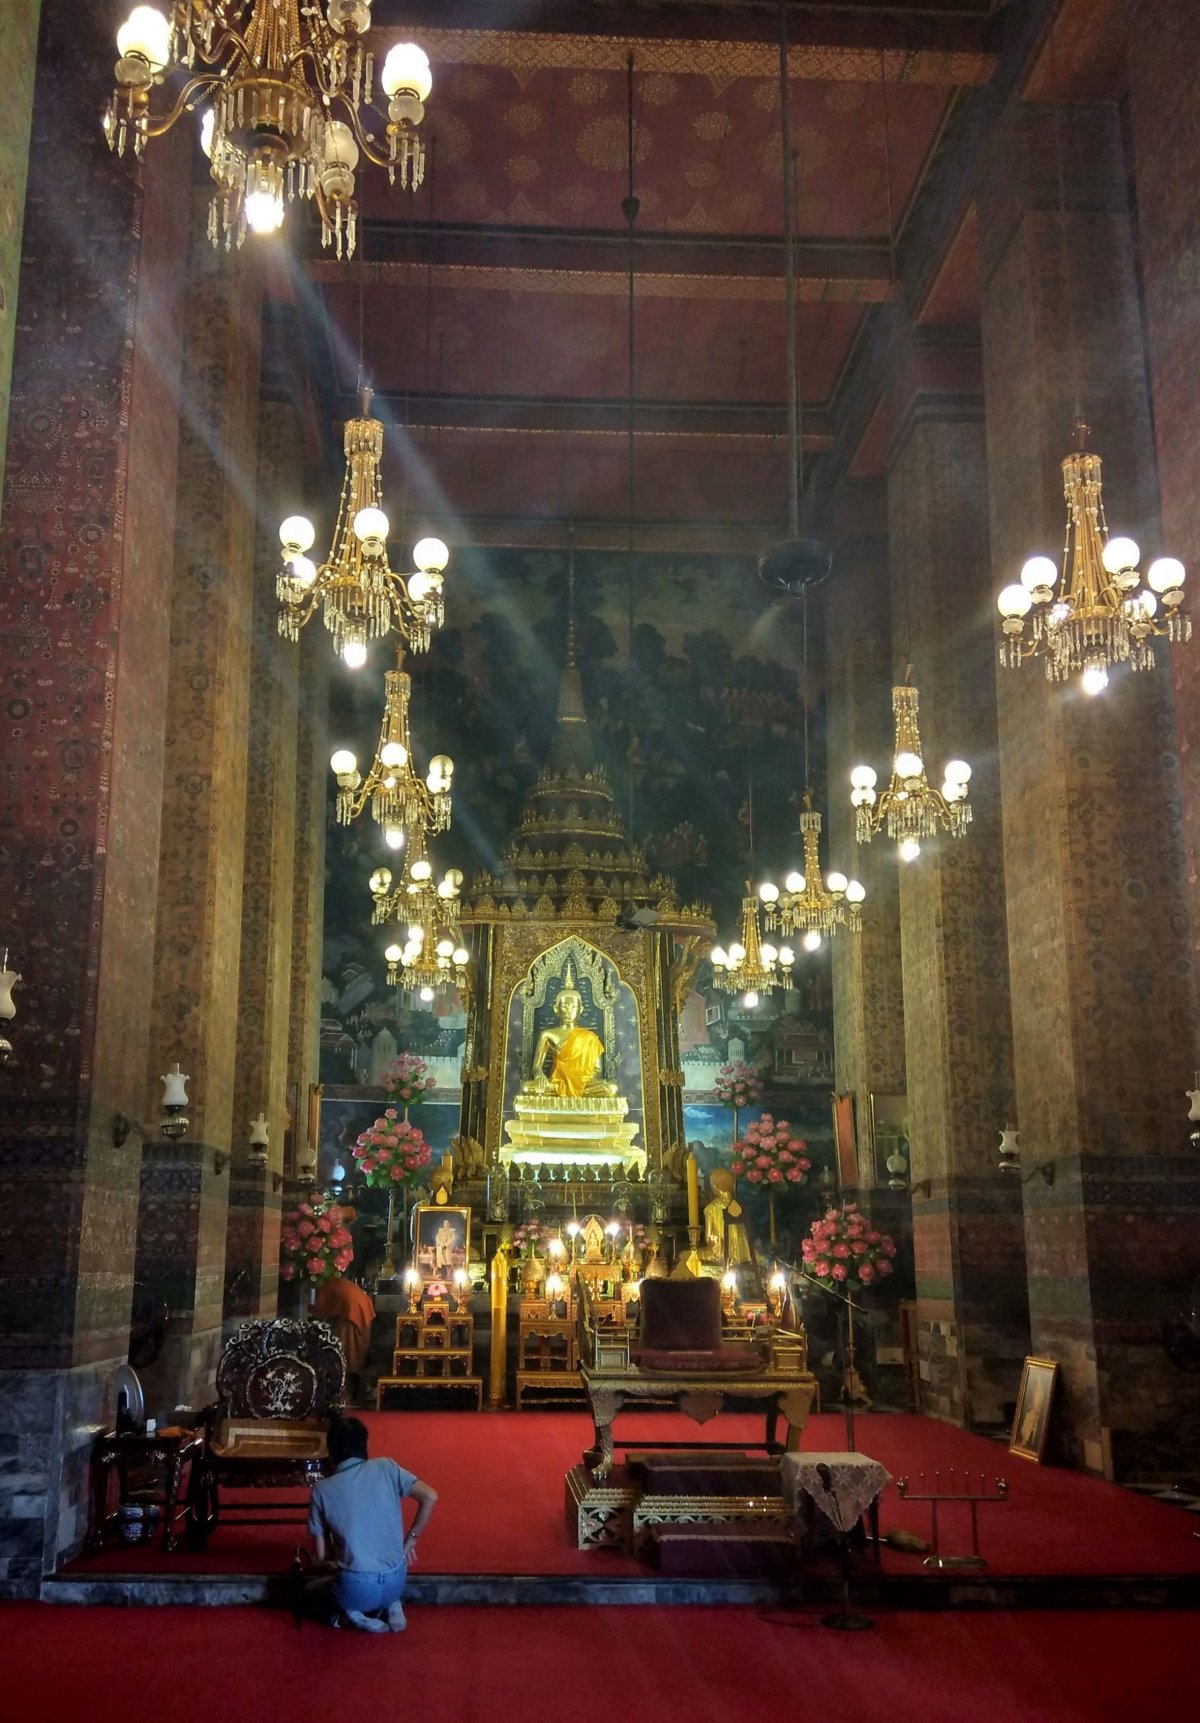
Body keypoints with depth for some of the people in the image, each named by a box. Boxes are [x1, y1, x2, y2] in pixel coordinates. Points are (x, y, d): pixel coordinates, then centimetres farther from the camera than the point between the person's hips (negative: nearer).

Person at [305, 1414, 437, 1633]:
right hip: (396, 1582, 3)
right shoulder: (386, 1467, 0)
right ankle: (390, 1606, 10)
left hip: (357, 1588, -3)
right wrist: (410, 1540, 7)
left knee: (309, 1594, 29)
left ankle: (350, 1615, 2)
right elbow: (430, 1497, -5)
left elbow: (321, 1556, 2)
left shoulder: (322, 1489, -3)